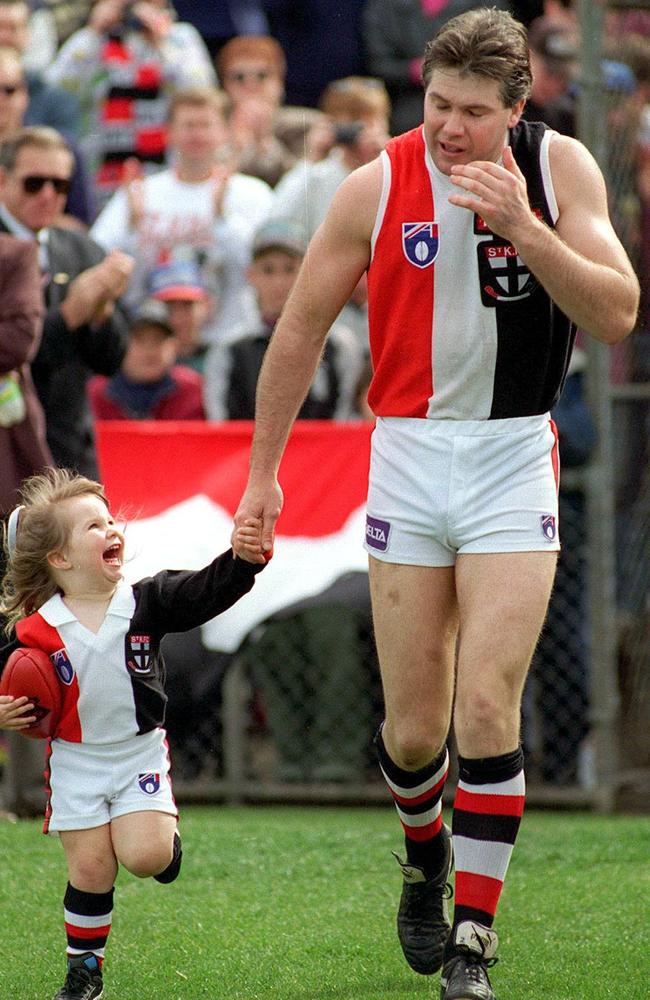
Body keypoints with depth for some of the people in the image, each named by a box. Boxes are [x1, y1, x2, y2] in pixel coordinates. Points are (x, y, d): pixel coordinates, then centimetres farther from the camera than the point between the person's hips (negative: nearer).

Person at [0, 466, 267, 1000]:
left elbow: (206, 592, -22)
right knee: (90, 870, -1)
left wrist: (242, 560, -40)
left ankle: (167, 834, 21)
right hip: (76, 761, 0)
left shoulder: (146, 602, -11)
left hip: (140, 752, 0)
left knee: (144, 856, -16)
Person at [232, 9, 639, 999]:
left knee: (487, 708, -11)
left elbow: (617, 314, -11)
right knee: (415, 725, 3)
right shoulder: (377, 187, -6)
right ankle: (425, 859, 36)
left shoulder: (560, 168, -4)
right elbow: (302, 327, 4)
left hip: (515, 455, -1)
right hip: (410, 456, 1)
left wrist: (524, 226, -23)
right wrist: (263, 469, 7)